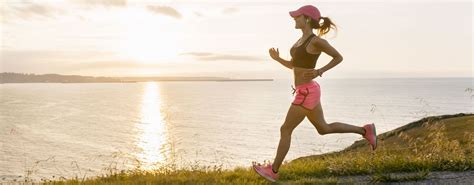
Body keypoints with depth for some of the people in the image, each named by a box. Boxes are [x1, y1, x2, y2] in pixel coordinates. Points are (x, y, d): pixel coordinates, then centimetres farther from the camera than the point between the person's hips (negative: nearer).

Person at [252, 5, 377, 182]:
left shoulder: (316, 41, -15)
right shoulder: (302, 40, 12)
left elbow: (339, 57, -7)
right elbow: (292, 65, 19)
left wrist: (319, 71, -18)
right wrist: (277, 58, 3)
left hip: (307, 92, -10)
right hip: (306, 91, 10)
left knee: (285, 130, 0)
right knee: (323, 128, 20)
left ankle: (273, 171, 12)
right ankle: (365, 131, 26)